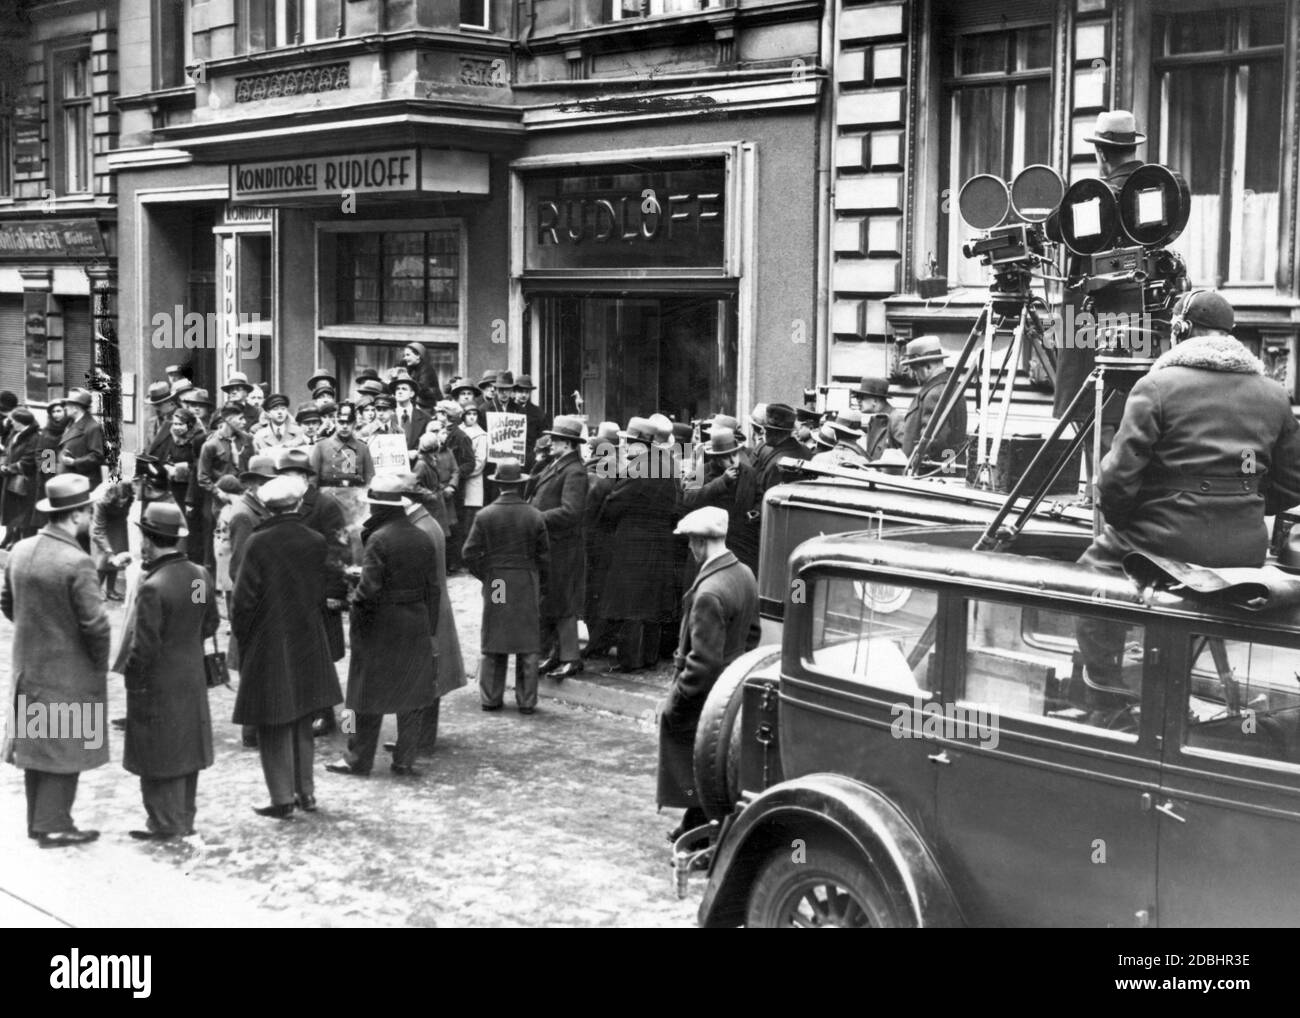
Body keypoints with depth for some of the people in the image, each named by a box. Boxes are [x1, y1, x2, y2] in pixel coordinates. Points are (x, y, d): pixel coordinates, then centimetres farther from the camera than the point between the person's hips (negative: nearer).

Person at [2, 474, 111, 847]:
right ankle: (54, 826, 10)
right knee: (65, 747, 4)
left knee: (35, 744, 17)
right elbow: (95, 624, -22)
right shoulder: (76, 562, -23)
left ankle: (38, 819, 27)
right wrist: (100, 662, -5)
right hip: (69, 671, -7)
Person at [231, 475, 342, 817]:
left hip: (267, 644, -4)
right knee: (302, 721, 15)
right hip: (308, 644, 4)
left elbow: (244, 598, -11)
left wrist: (241, 635, 2)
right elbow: (321, 592, 4)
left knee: (273, 725, 4)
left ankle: (282, 797, 4)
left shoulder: (258, 544, -14)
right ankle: (305, 791, 20)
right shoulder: (316, 542, -3)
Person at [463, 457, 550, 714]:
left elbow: (470, 553, -7)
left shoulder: (484, 516, -6)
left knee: (493, 644, 10)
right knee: (527, 645, 6)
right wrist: (539, 583, 13)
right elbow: (544, 556, -1)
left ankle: (490, 698, 14)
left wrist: (485, 577, 7)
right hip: (527, 586, -1)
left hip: (495, 584, 1)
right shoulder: (535, 516, -6)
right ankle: (526, 700, 9)